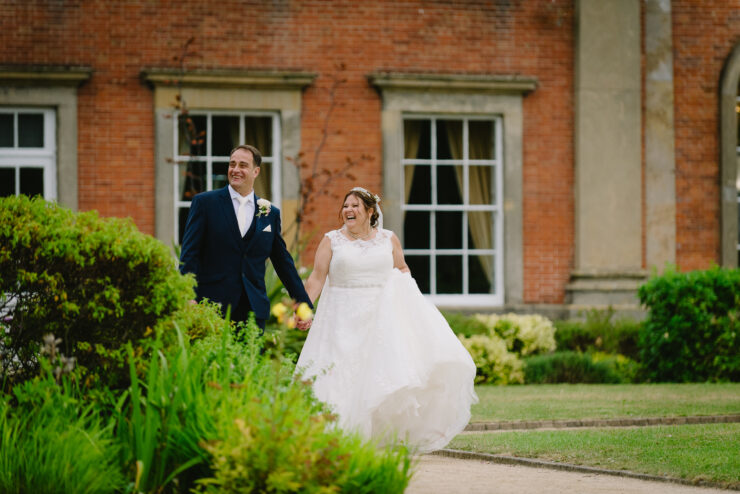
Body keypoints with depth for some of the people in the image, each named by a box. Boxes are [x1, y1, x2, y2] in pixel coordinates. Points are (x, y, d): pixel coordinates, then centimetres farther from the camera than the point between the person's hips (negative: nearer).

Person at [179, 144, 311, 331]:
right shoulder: (205, 202, 5)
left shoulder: (270, 214, 12)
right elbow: (189, 254, 0)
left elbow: (284, 263, 18)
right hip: (212, 308, -2)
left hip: (253, 309, 2)